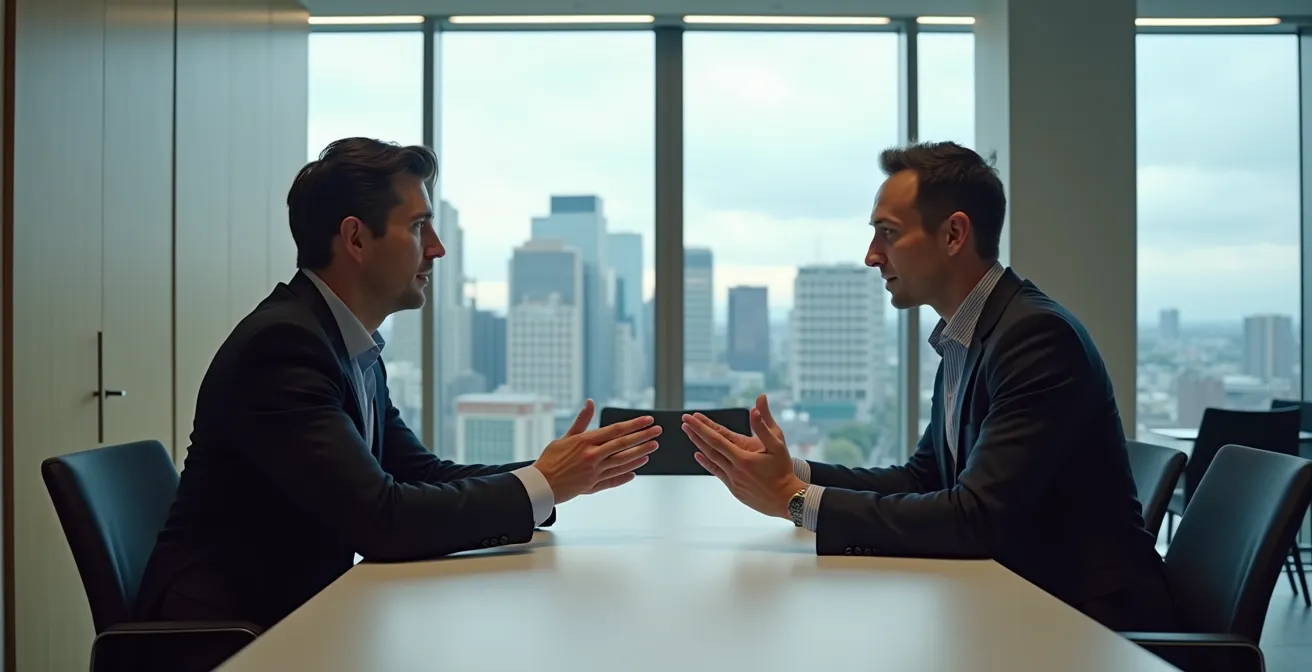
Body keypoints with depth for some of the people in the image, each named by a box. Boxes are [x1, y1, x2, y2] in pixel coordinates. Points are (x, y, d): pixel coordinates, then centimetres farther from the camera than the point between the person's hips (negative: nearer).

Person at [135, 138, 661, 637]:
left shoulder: (355, 349, 8)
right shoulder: (282, 344, -19)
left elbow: (424, 476, 10)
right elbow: (380, 519, -25)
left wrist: (564, 477, -2)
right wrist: (540, 485, -16)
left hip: (298, 607, 8)